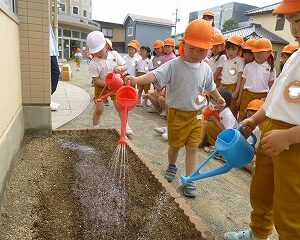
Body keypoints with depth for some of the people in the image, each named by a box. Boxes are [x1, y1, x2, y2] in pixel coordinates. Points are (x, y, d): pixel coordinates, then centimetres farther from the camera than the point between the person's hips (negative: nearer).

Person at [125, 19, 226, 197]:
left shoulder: (205, 69, -2)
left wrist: (218, 98, 32)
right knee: (175, 144, 14)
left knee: (193, 147, 6)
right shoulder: (173, 65, -16)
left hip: (196, 114, 3)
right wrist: (137, 79, -49)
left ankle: (189, 180, 20)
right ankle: (172, 166, 45)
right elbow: (156, 74, -31)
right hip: (177, 113, -2)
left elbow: (210, 86, 16)